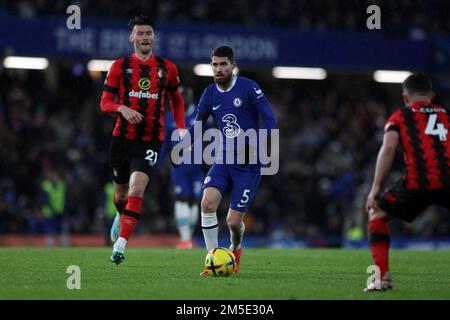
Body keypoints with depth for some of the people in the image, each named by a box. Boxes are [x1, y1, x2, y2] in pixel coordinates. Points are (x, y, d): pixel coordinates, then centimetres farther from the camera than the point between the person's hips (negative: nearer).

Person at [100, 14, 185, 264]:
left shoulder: (167, 68, 7)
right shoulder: (120, 66, 3)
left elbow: (177, 99, 21)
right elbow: (105, 102, 1)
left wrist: (181, 128, 9)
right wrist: (122, 108, -20)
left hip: (151, 140, -1)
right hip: (122, 138, 1)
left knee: (137, 189, -21)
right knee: (121, 192, 15)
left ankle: (120, 245, -23)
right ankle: (122, 216, 52)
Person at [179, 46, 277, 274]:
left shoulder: (248, 88, -10)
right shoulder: (210, 93, 5)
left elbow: (270, 120, -11)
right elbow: (198, 124, 16)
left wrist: (252, 145, -25)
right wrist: (182, 144, -3)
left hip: (248, 163, -4)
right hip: (224, 159, 4)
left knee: (233, 221, -6)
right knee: (208, 203, -22)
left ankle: (236, 248, 31)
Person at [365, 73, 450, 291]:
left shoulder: (399, 117, 19)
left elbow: (388, 149, 2)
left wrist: (375, 188, 0)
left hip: (419, 181, -2)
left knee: (377, 215, 21)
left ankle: (383, 278, 8)